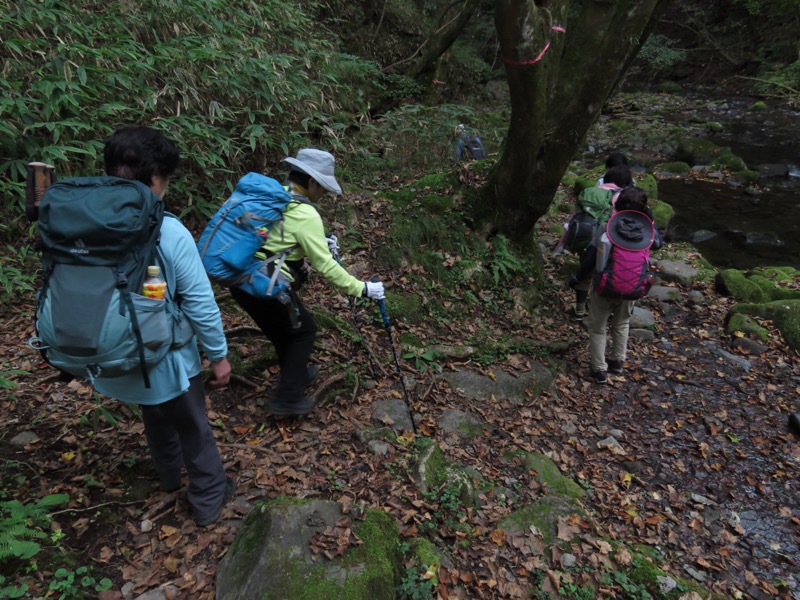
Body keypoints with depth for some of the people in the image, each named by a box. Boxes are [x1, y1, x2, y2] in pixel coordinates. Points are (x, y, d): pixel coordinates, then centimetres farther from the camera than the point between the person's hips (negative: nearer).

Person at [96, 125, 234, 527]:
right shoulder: (169, 233, -25)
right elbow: (200, 303, -20)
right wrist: (218, 354, -6)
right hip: (165, 357, -5)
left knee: (155, 415, 31)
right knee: (192, 428, 17)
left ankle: (170, 476, 54)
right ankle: (208, 500, 35)